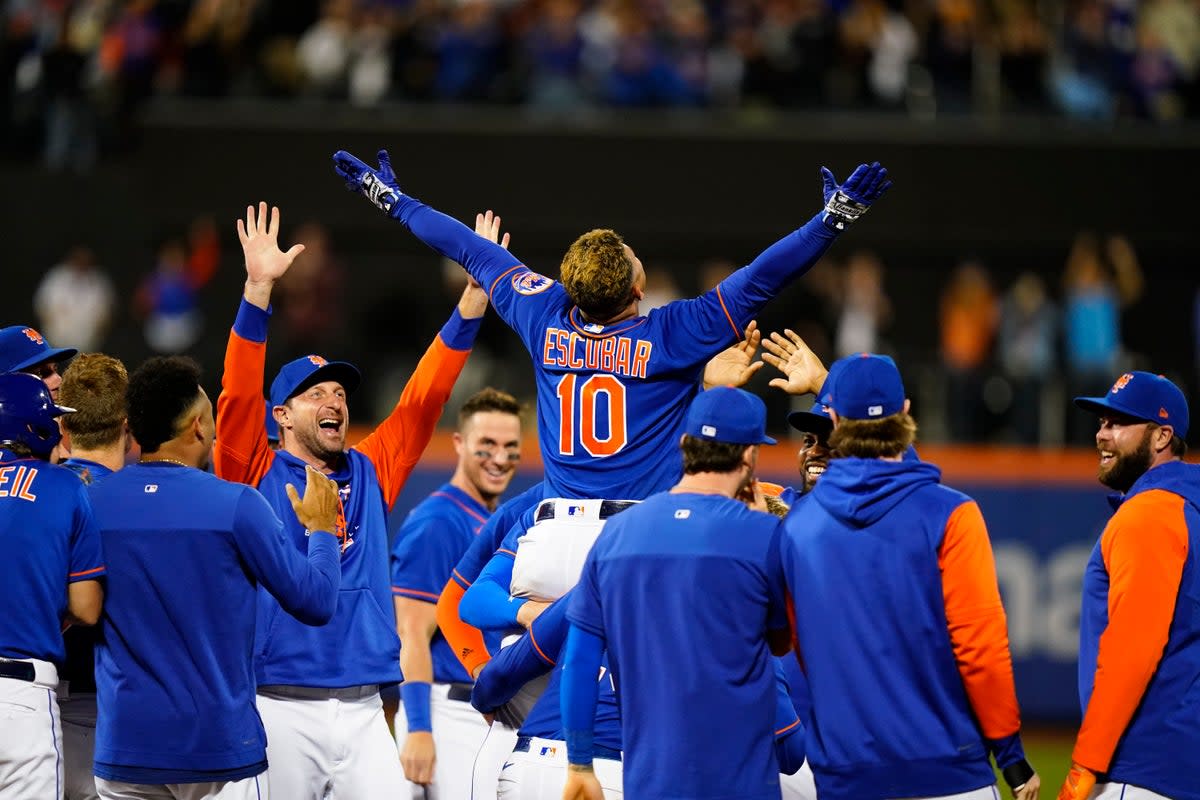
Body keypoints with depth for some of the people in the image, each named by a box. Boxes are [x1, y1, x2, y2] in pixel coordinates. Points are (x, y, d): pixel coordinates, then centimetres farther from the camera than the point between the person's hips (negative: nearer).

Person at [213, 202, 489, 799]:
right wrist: (258, 289, -20)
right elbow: (239, 394, -9)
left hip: (363, 710, 4)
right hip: (281, 707, -4)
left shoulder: (370, 475, 15)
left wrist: (476, 290, 4)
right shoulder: (257, 476, 4)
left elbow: (423, 397, 11)